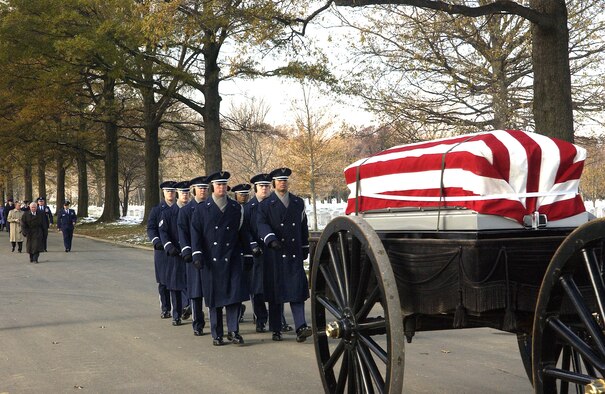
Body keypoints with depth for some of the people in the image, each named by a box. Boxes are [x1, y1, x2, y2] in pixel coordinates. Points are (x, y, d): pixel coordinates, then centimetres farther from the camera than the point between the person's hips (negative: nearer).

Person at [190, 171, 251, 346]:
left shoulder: (236, 208, 9)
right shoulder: (202, 209, 3)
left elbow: (243, 232, 14)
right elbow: (195, 233, 0)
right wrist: (197, 255, -8)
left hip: (232, 259, 1)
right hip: (211, 261, -1)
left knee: (235, 294, -5)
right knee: (214, 298, 4)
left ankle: (233, 331, 4)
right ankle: (217, 335, 12)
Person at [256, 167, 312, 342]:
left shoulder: (298, 203, 15)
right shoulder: (266, 204, 2)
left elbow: (303, 227, 20)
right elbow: (261, 224, -12)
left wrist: (305, 248, 17)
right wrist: (271, 239, -29)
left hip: (295, 255, 2)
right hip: (274, 254, -2)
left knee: (297, 289, -7)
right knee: (275, 292, 3)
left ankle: (300, 328, -12)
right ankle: (276, 330, 13)